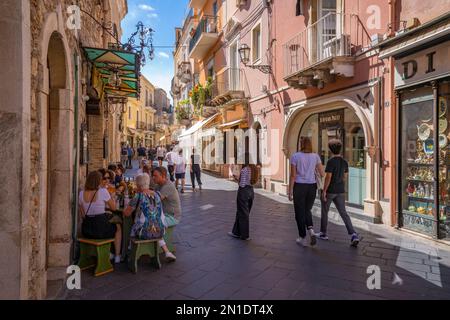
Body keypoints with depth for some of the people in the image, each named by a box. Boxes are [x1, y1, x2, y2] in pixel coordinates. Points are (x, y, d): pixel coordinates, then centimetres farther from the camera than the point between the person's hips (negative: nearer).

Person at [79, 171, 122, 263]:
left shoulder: (82, 193, 0)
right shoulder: (103, 191, -16)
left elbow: (82, 214, 8)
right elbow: (113, 207, -6)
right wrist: (109, 194, 0)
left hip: (86, 231, 5)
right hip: (101, 230, -5)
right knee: (118, 227, 27)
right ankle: (117, 256, 31)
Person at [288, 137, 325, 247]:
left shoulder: (295, 156, -6)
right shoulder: (315, 156, 2)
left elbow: (293, 175, -9)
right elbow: (322, 174, 0)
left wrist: (290, 192, -4)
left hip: (299, 187, -3)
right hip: (312, 186, 3)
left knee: (300, 213, 9)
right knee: (307, 210, 21)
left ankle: (303, 238, 14)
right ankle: (311, 230, -3)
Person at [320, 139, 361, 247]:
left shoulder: (331, 161, -15)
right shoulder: (344, 162, 6)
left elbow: (328, 177, -18)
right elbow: (344, 177, 13)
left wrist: (324, 191, -13)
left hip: (329, 191, -6)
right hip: (340, 191, 6)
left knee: (324, 212, 11)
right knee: (344, 213, 6)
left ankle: (323, 233, 23)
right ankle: (353, 234, -7)